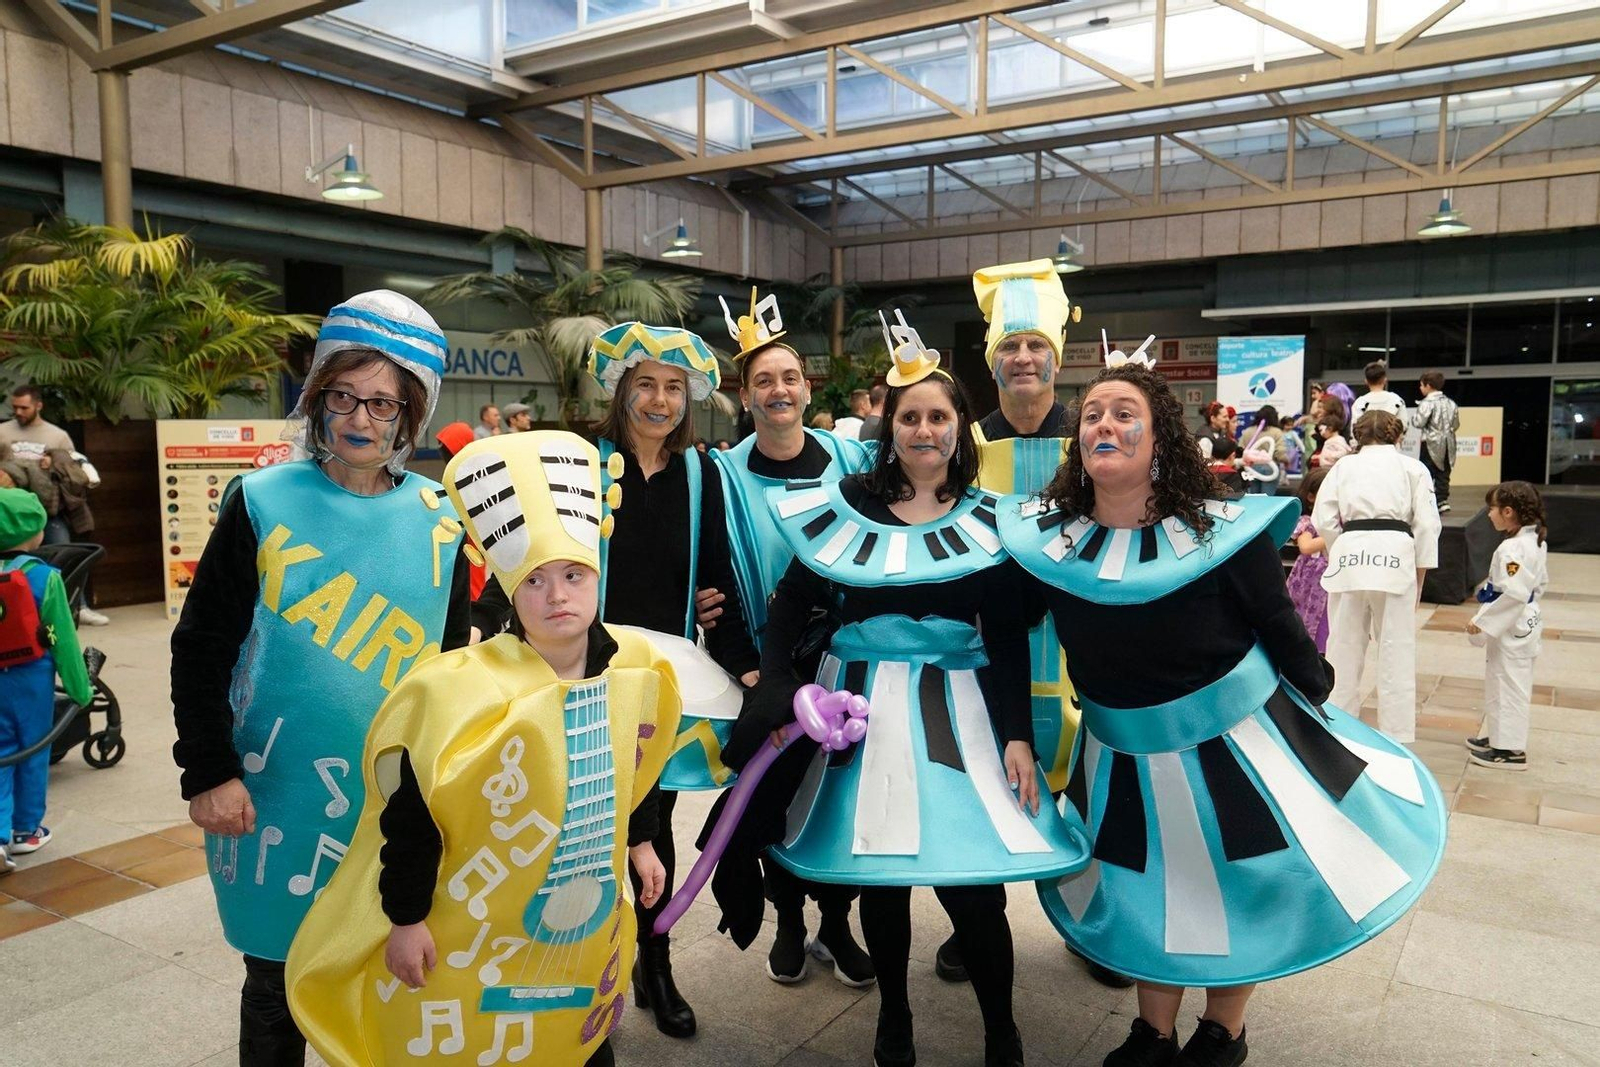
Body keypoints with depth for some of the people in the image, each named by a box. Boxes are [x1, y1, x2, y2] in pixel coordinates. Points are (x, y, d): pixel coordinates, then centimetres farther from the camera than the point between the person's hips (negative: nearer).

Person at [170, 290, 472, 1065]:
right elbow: (202, 648, -3)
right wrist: (208, 773, -9)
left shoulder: (438, 522, 1)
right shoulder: (262, 503, -5)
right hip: (280, 790, -2)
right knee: (278, 982, 12)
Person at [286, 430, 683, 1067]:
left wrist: (640, 842, 17)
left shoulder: (634, 665, -9)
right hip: (472, 936, -4)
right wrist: (405, 918, -13)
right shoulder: (465, 691, -26)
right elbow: (410, 816, -18)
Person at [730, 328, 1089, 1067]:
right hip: (861, 703, 1)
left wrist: (1018, 734, -7)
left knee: (974, 881, -4)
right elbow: (790, 604, 3)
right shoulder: (845, 505, 1)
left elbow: (1009, 637, 1)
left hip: (959, 707, 0)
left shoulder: (987, 519, 2)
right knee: (879, 874, 11)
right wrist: (776, 688, -10)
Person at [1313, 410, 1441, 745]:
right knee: (1397, 652, 5)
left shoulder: (1344, 465, 14)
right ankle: (1397, 738, 10)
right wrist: (1419, 575, 9)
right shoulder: (1413, 468, 12)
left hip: (1349, 554, 1)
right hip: (1396, 557, -1)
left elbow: (1324, 521, 5)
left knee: (1344, 648, 10)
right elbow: (1427, 524, 4)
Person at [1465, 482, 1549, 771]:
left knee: (1508, 685, 1)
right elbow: (1541, 583, 18)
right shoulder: (1536, 541, 7)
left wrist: (1482, 622, -23)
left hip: (1510, 628, -10)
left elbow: (1513, 593, -29)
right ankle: (1500, 736, 34)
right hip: (1526, 622, 10)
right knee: (1504, 683, 21)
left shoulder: (1512, 549, -25)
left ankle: (1510, 750, 10)